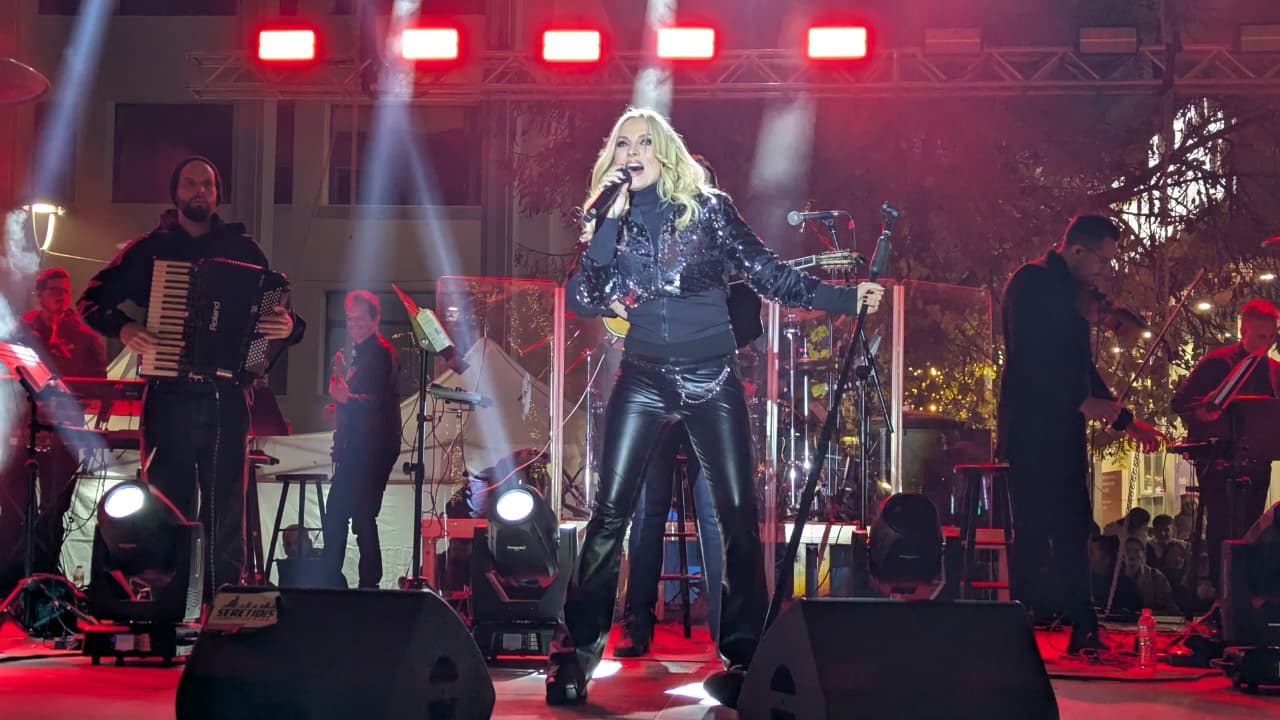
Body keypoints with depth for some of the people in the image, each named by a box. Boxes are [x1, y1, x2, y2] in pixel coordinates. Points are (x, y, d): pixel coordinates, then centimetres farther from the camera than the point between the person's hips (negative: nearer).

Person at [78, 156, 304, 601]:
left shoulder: (243, 250, 12)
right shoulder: (149, 249, 9)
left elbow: (280, 311, 11)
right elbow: (92, 301, 8)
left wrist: (288, 326, -12)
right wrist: (123, 328, -11)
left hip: (227, 399, 1)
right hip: (169, 396, -1)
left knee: (226, 512, -1)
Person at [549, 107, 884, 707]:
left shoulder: (708, 207, 0)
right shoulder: (614, 222, 7)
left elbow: (767, 273, -1)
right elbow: (588, 296, -5)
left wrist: (843, 298, -10)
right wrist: (607, 219, -12)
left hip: (712, 378, -1)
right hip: (644, 378, 1)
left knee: (738, 511, -4)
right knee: (611, 510, -5)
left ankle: (743, 655, 5)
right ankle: (574, 649, 2)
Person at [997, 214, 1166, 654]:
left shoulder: (1069, 293, 19)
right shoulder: (1033, 282, -9)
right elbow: (1028, 358, -20)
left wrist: (1125, 421, 18)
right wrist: (1083, 401, -19)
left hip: (1063, 432, 9)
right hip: (1033, 431, -9)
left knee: (1073, 531, 8)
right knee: (1035, 531, -8)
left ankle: (1084, 633, 12)